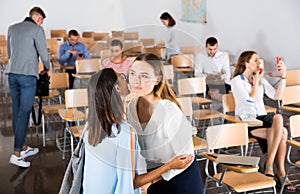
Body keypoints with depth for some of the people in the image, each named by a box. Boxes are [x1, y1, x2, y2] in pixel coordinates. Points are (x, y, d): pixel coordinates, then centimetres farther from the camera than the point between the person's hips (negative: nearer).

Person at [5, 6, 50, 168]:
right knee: (24, 113, -5)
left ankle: (23, 148, 21)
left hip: (12, 73, 7)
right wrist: (47, 68, 15)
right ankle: (16, 154, -6)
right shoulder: (37, 29, -4)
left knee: (17, 111, 10)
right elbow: (43, 53, -4)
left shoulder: (12, 28, 15)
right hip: (27, 75, -7)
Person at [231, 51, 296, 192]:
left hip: (261, 117, 5)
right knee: (281, 133, -26)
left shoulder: (260, 79, 16)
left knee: (278, 117, -30)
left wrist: (283, 76, 0)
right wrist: (256, 81, -5)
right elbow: (251, 100, -15)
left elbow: (277, 96, 5)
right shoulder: (237, 81, -2)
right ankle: (280, 174, -16)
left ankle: (269, 167, -25)